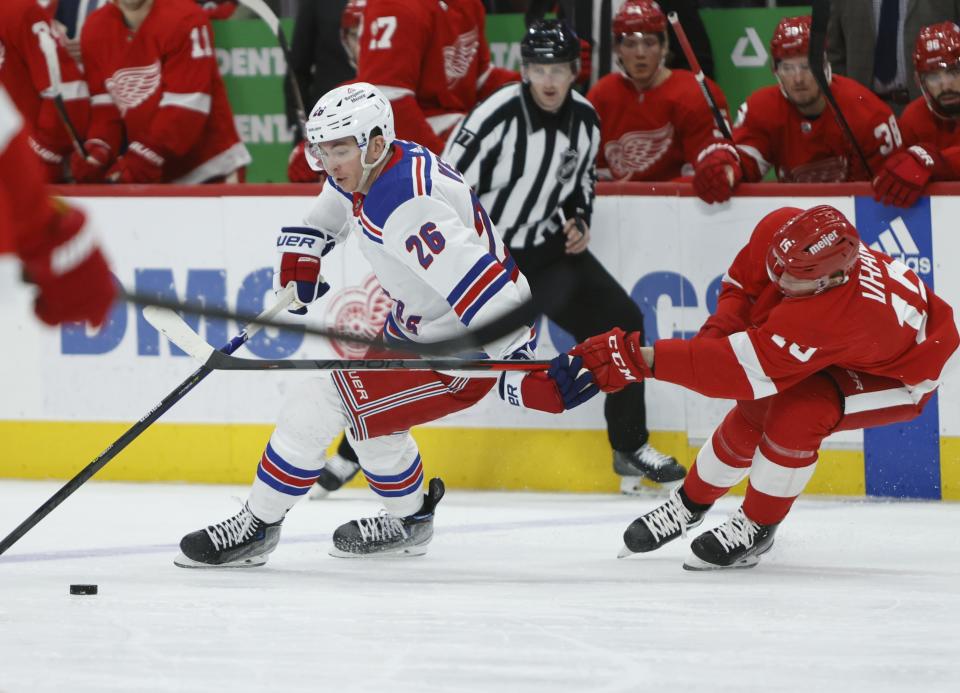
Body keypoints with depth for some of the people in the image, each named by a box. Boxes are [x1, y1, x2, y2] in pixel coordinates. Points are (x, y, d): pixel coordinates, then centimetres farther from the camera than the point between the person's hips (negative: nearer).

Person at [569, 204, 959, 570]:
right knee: (752, 416, 0)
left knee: (797, 413, -28)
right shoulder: (779, 229, -27)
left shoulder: (833, 316, -46)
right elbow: (742, 283, -3)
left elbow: (743, 367, -46)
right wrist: (718, 330, -24)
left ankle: (756, 528, -7)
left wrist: (640, 360, -47)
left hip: (897, 374, -7)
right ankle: (690, 504, 27)